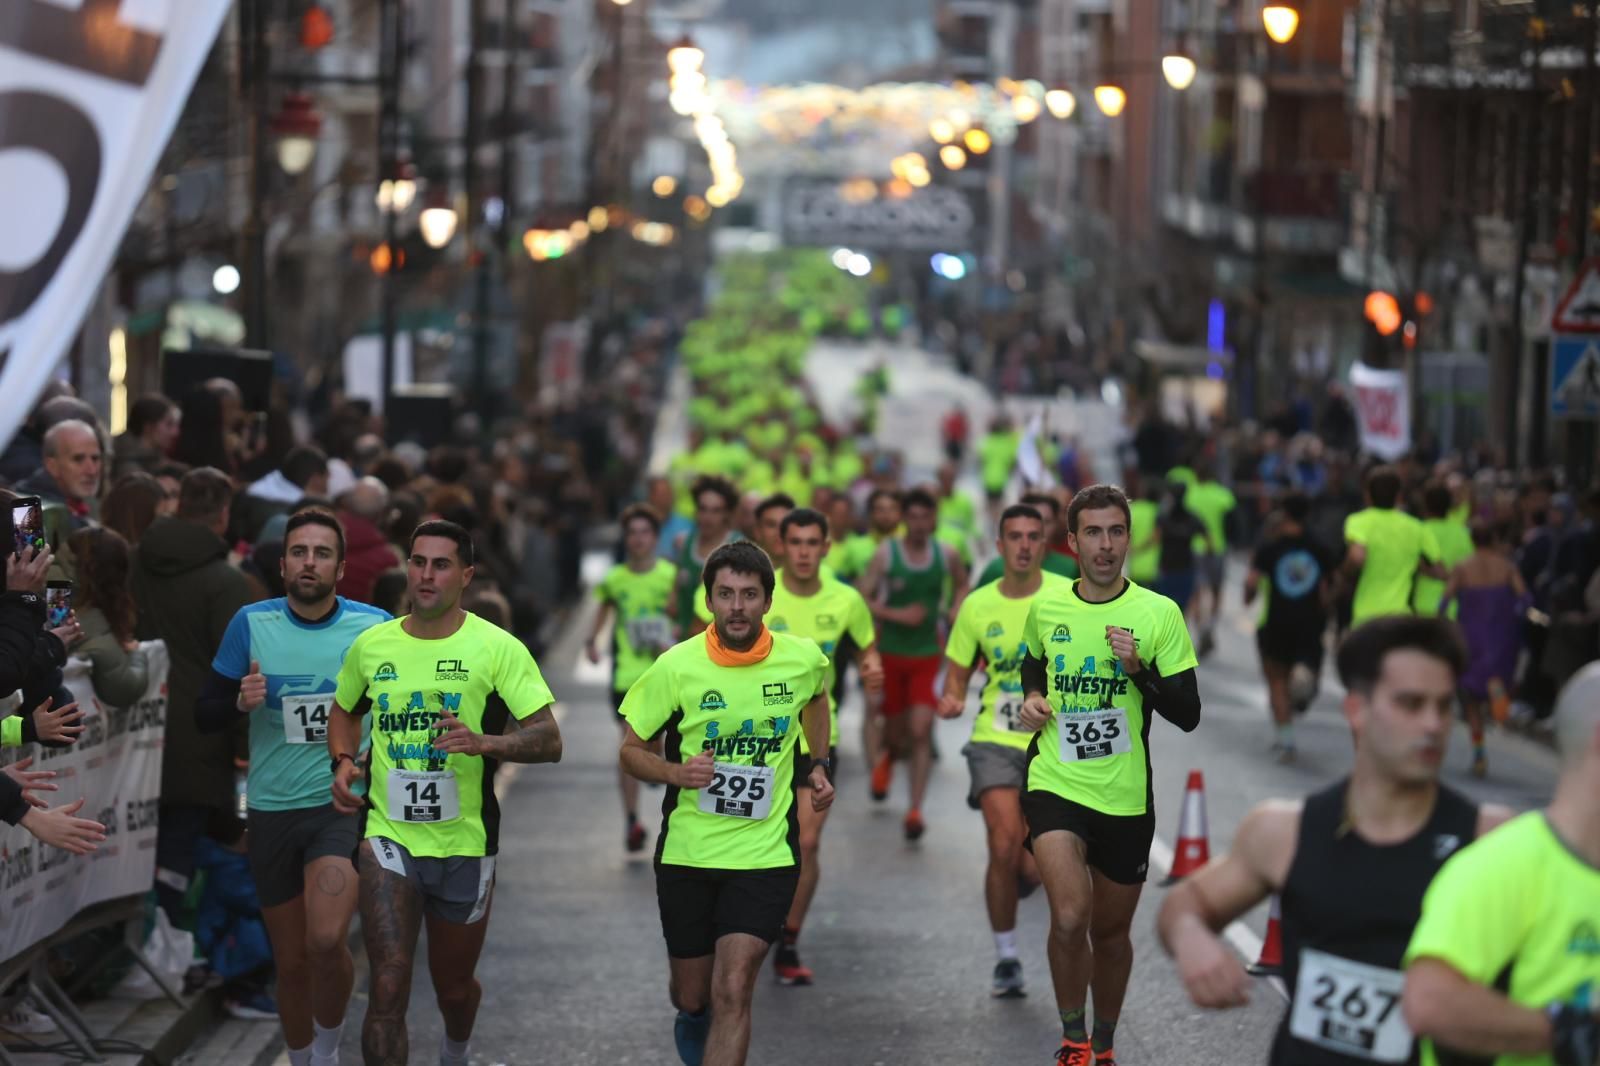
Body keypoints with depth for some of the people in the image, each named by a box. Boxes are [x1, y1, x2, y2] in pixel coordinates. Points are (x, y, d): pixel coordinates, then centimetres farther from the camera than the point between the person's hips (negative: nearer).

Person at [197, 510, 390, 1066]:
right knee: (291, 962, 11)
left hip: (343, 805, -2)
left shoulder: (374, 626, -5)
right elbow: (204, 716, 2)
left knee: (327, 940, -23)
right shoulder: (251, 623, -2)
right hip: (271, 811, 2)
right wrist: (240, 702, -18)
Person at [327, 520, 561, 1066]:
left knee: (454, 985, 19)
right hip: (388, 836, 0)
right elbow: (344, 711, 23)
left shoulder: (498, 648, -7)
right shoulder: (371, 645, 3)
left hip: (464, 843, 0)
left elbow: (549, 741, -12)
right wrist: (343, 762, 2)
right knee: (389, 985, -16)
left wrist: (484, 742, -29)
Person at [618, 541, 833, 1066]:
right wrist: (675, 771, -21)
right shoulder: (676, 666, -11)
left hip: (766, 853, -1)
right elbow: (630, 751, -3)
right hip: (687, 852, 1)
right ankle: (692, 1018, 53)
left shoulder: (804, 659, -5)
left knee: (733, 993, -16)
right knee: (693, 994, 15)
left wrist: (819, 765, 13)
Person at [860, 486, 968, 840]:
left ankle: (915, 811, -11)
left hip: (928, 655, 0)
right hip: (891, 653, 0)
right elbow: (862, 599, -9)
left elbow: (962, 584, 19)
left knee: (921, 731, -12)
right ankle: (886, 755, 51)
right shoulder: (886, 553, -9)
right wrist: (897, 615, -21)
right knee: (895, 728, 12)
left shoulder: (946, 555, -1)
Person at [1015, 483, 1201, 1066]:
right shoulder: (1045, 609, 2)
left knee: (1112, 931, 14)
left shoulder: (1159, 613, -6)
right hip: (1055, 784, 0)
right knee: (1069, 918, -21)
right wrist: (1031, 698, 3)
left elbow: (1188, 715, -6)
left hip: (1126, 797, 0)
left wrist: (1139, 670, -21)